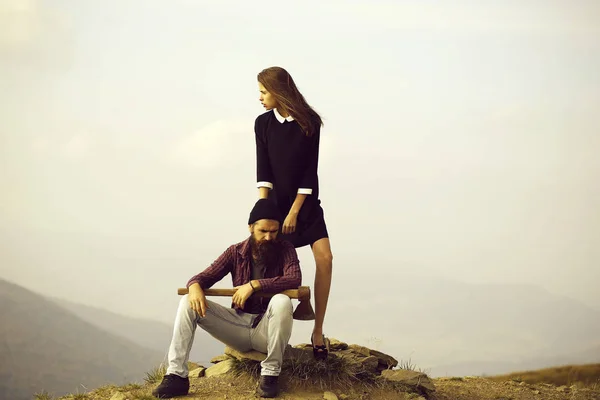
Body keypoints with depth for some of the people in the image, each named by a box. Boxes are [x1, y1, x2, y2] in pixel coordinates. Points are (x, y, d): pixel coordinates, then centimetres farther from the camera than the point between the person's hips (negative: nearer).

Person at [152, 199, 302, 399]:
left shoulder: (284, 250, -5)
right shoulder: (236, 252, 3)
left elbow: (295, 279, -23)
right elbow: (202, 277, 0)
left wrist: (254, 284, -29)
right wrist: (195, 286, -25)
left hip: (268, 329, -3)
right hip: (239, 325, 3)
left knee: (282, 301, -37)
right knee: (188, 302, -14)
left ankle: (270, 373, -23)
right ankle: (177, 375, -22)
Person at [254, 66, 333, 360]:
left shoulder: (309, 123, -9)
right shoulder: (263, 123, -2)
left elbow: (310, 171, -10)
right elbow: (263, 170, -6)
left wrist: (294, 212, -14)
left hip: (305, 202, -1)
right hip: (275, 202, 2)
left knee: (324, 258, -15)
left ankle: (318, 331, -7)